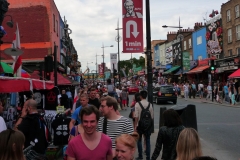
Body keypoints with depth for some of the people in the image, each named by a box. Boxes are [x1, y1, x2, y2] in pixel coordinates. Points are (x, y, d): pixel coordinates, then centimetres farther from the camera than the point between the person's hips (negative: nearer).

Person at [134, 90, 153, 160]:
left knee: (139, 140, 13)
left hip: (140, 125, -2)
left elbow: (136, 116, -14)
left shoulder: (137, 104, -12)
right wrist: (150, 124, 12)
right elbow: (152, 116, -1)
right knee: (147, 140, 10)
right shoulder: (150, 104, -4)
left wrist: (135, 125, -6)